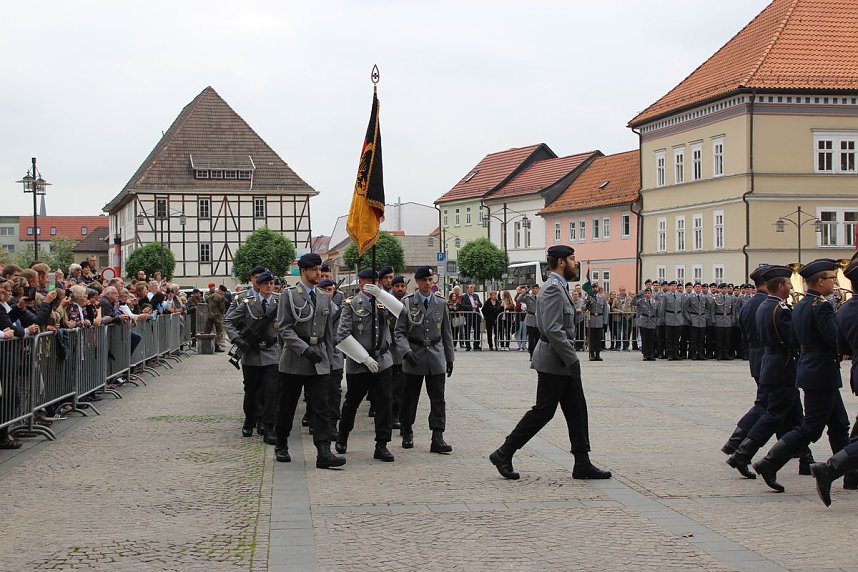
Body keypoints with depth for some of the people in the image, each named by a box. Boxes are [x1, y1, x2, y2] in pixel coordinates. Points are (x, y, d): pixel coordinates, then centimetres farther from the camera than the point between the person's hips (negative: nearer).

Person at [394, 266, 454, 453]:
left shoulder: (441, 303, 6)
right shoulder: (407, 303, -1)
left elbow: (446, 332, 12)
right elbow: (399, 331, -2)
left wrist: (449, 358, 11)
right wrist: (406, 351, -18)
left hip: (436, 355, 2)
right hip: (414, 356, -2)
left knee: (438, 398, -4)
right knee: (410, 397, 8)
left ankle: (437, 438, -5)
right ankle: (407, 433, 25)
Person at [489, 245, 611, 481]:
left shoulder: (559, 287, 16)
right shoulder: (553, 289, -17)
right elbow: (553, 330, -26)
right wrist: (572, 359, -23)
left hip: (564, 363, 10)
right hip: (554, 363, -10)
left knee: (577, 411, 9)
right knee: (542, 412, -3)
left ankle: (582, 464, 12)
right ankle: (503, 455, 5)